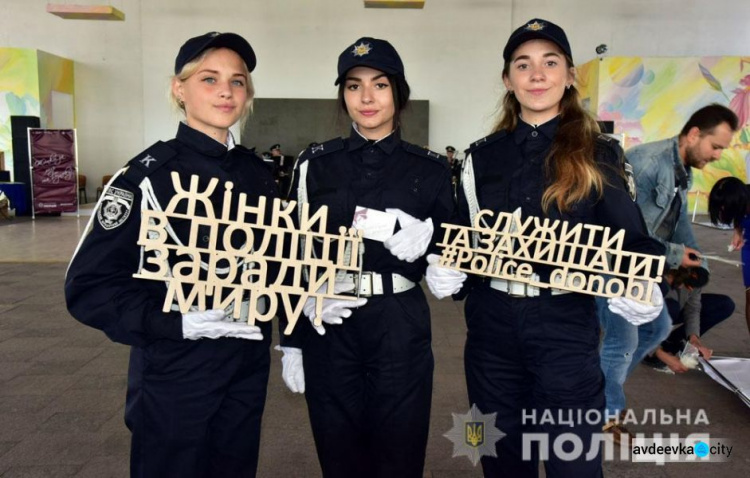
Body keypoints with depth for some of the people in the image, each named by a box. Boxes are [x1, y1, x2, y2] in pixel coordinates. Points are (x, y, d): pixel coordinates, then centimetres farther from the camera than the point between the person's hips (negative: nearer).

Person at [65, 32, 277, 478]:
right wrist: (180, 322, -24)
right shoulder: (148, 175, -13)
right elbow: (88, 286, -14)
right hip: (175, 373, -5)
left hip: (248, 366, 5)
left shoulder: (258, 173, 3)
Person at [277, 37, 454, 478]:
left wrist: (424, 250, -18)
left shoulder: (431, 169, 1)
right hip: (328, 329, 1)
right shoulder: (316, 164, 3)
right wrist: (291, 340, 4)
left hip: (401, 328, 0)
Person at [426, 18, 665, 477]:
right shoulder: (482, 156, 5)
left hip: (566, 326, -2)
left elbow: (631, 238, 0)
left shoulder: (599, 154, 0)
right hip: (492, 326, 3)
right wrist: (445, 272, -11)